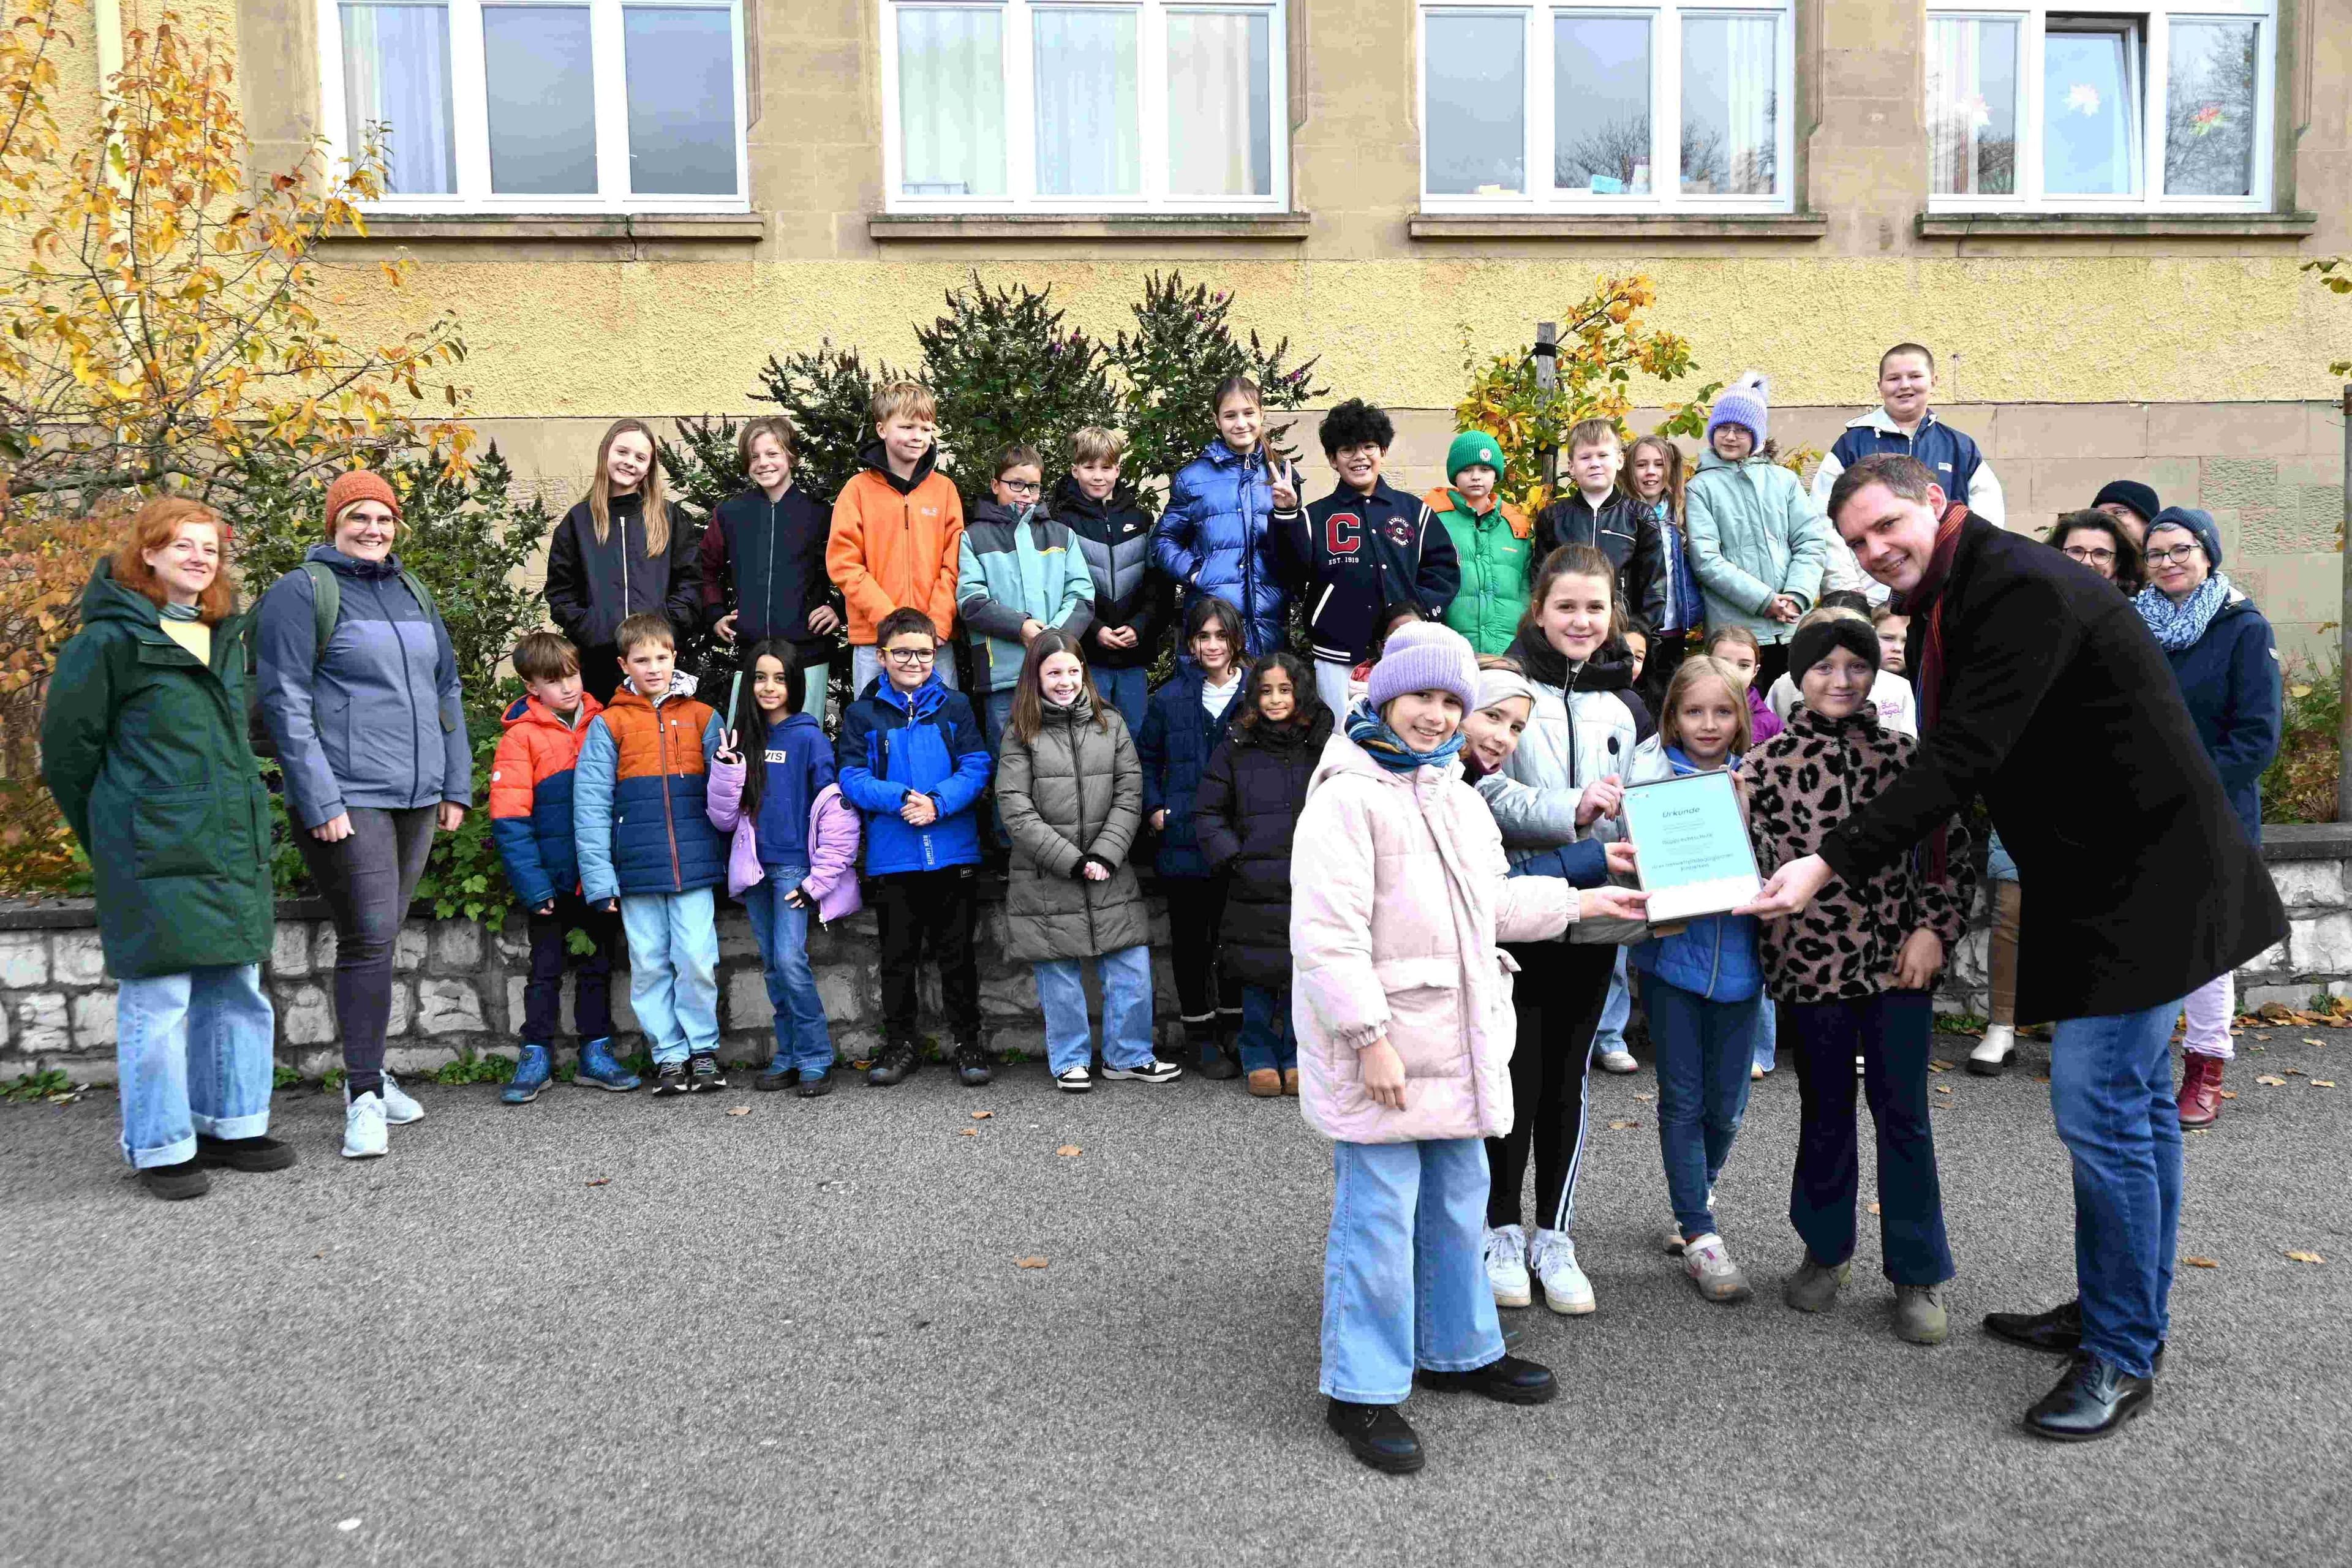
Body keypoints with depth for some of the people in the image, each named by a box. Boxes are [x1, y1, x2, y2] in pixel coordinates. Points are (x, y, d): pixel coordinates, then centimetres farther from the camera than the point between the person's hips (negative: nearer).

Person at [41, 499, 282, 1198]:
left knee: (235, 990, 12)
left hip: (232, 846, 7)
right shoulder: (113, 638, -6)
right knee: (158, 996, -2)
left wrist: (243, 814, 19)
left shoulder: (227, 635, 15)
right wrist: (110, 837, 4)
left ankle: (230, 1124, 24)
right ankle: (161, 1147, 9)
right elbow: (67, 745, -2)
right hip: (153, 852, -7)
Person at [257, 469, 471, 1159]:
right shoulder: (302, 592, -3)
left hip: (416, 798, 6)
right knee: (368, 937, -11)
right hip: (346, 800, -6)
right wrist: (319, 803, -15)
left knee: (379, 935, 13)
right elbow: (286, 702, -9)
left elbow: (446, 693, 20)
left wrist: (456, 786, 14)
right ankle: (364, 1095, -4)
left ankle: (368, 1071, 24)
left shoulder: (413, 594, 17)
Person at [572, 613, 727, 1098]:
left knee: (698, 960, -4)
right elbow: (591, 805, 0)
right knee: (650, 966, 6)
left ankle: (703, 1049, 13)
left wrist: (729, 858, -2)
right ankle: (669, 1055, 17)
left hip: (694, 865, 0)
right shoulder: (608, 725, 4)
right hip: (636, 871, 0)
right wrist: (598, 878, -6)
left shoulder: (702, 718, 8)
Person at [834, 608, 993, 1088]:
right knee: (897, 956, 10)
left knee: (957, 953, 7)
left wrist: (938, 803, -18)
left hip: (953, 853, 0)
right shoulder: (862, 714, 4)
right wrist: (901, 798, -18)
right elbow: (850, 777, -3)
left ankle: (968, 1043, 18)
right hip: (892, 858, 1)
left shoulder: (955, 707, 5)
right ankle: (900, 1044, 22)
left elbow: (976, 767, -2)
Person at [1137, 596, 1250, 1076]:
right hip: (1186, 842, 0)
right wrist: (1154, 808, 1)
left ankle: (1233, 1030, 24)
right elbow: (1145, 758, 12)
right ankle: (1200, 1034, 20)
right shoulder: (1170, 698, 1)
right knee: (1191, 940, 8)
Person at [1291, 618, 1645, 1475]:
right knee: (1379, 1216, -3)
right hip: (1379, 1052, -9)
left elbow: (1491, 903, 27)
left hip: (1455, 1044, 9)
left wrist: (1583, 902, 24)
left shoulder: (1455, 795, 15)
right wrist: (1370, 1038, -24)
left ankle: (1457, 1349, 37)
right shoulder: (1348, 796, -15)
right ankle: (1361, 1391, 10)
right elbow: (1327, 933, -21)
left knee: (1456, 1201, 20)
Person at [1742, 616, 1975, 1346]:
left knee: (1903, 1113, 4)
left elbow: (1952, 849, 5)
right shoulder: (1767, 762, -1)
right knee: (1825, 1110, 13)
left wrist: (1935, 928, -5)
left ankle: (1917, 1274, 16)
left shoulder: (1903, 756, 3)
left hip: (1898, 962, 0)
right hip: (1814, 963, 0)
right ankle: (1826, 1249, 31)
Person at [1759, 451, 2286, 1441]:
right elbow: (1950, 757, 12)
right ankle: (2119, 1312, 32)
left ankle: (2122, 1356, 6)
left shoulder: (2025, 590, -23)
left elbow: (1961, 760, -29)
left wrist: (1832, 865, -29)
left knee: (2099, 1107, -8)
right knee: (2134, 1099, 18)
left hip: (2144, 884, -10)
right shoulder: (1948, 602, 9)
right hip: (2112, 878, 10)